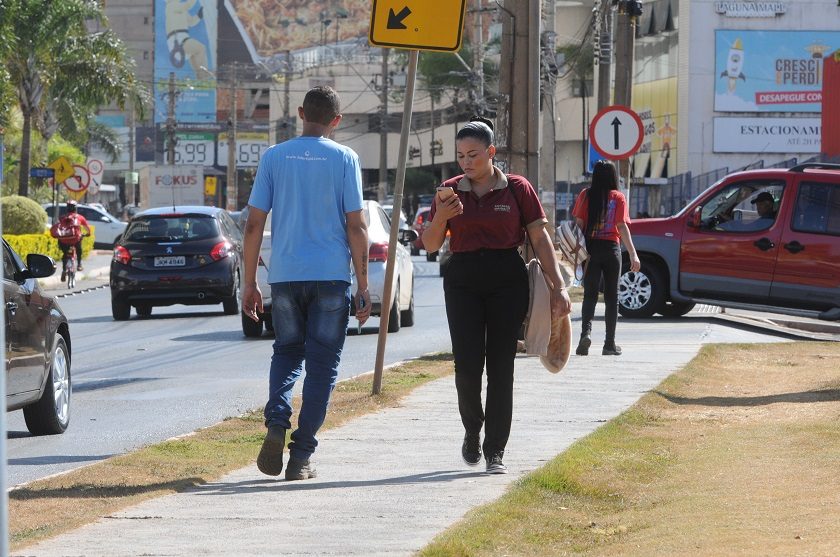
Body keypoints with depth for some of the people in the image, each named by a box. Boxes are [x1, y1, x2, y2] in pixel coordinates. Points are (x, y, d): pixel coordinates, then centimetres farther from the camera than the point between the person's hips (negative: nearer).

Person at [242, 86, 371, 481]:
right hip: (331, 275, -2)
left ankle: (276, 424, -8)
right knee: (322, 363, 5)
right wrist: (363, 286, 2)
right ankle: (301, 456, 1)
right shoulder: (344, 159, 0)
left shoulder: (274, 157, 4)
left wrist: (249, 283, 9)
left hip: (285, 276, 2)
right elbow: (356, 227, -3)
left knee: (287, 352, 18)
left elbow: (254, 224, 3)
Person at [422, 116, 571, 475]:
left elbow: (540, 239, 2)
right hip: (462, 281, 1)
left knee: (501, 367, -1)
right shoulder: (450, 191, 7)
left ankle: (495, 450, 5)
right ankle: (472, 431, 20)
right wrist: (440, 218, -12)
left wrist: (558, 287, -4)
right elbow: (430, 246, 9)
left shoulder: (516, 189, 1)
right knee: (467, 365, -7)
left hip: (507, 282, -1)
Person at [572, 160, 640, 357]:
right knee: (611, 296, 9)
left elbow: (578, 223, -3)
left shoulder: (585, 195, 0)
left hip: (590, 247, 0)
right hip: (611, 248, 0)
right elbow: (622, 226, -7)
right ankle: (610, 344, 9)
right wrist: (633, 254, -8)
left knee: (590, 294, 4)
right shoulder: (618, 197, -2)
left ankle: (586, 331, -22)